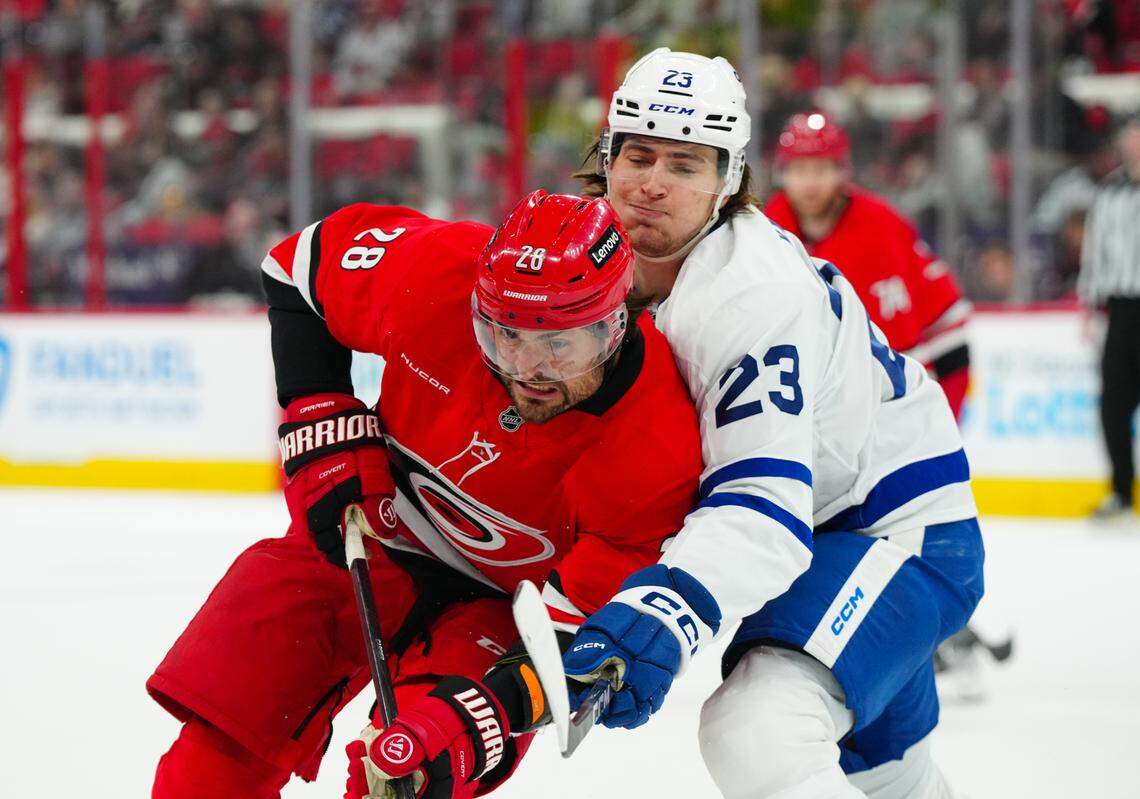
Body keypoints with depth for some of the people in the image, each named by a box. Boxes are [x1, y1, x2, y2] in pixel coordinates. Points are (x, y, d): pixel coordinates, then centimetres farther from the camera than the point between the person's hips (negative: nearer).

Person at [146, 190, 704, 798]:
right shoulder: (439, 274, -26)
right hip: (373, 533, 3)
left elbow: (580, 635, -27)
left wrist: (475, 714, -41)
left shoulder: (658, 450, -32)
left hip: (503, 602, -3)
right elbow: (306, 261, -5)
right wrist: (324, 436, -11)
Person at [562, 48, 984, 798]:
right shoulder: (624, 249, -4)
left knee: (757, 729, -32)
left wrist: (669, 610, -55)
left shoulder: (755, 297, -30)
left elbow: (764, 507, -39)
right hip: (818, 532, 10)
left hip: (901, 531, -10)